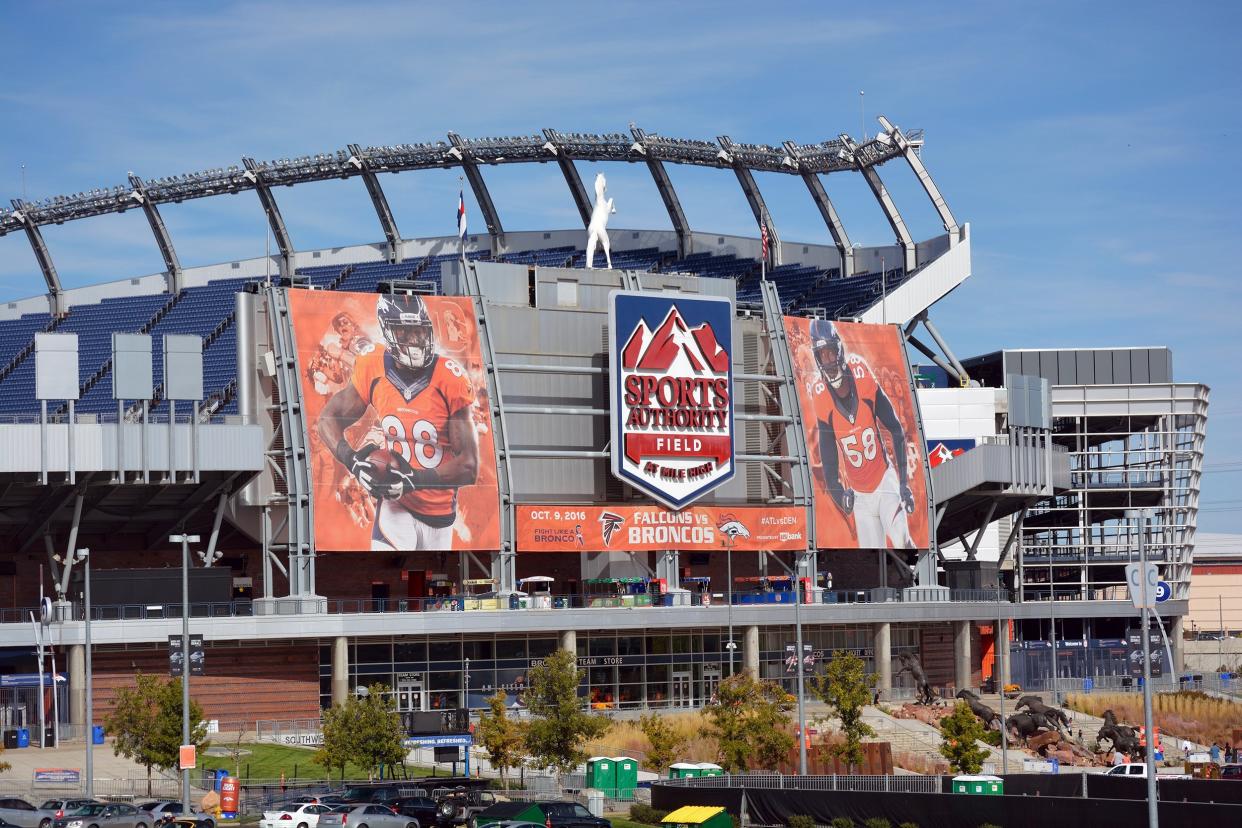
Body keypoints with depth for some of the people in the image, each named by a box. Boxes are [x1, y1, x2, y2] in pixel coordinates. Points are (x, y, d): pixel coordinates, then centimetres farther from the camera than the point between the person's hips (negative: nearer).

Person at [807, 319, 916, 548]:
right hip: (859, 493, 2)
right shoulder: (821, 397, -11)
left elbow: (896, 430, -6)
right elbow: (828, 460, -2)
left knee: (901, 543, -21)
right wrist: (837, 492, -15)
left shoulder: (863, 377, -15)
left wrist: (904, 482, -9)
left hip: (886, 479, -1)